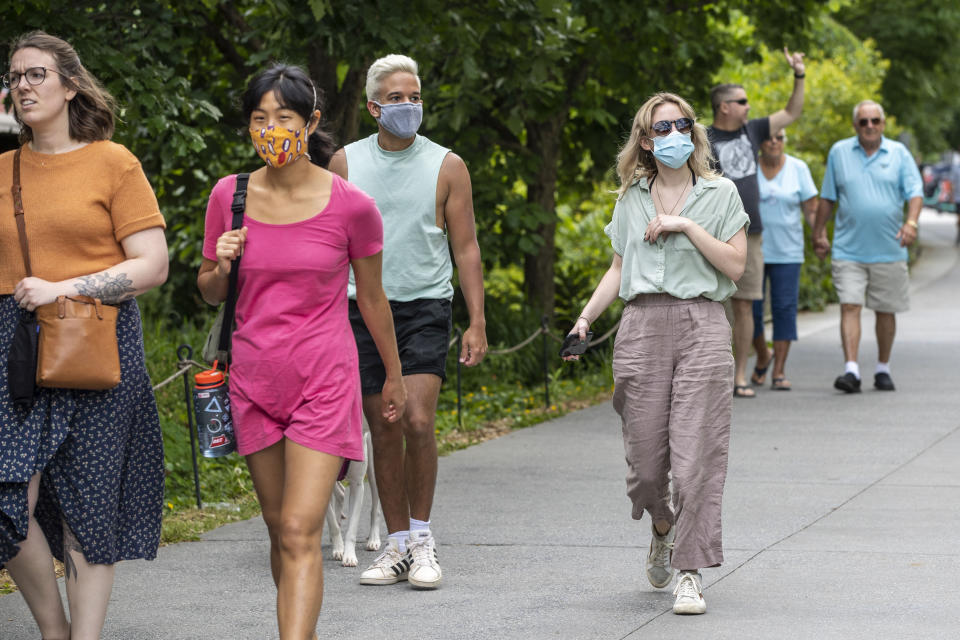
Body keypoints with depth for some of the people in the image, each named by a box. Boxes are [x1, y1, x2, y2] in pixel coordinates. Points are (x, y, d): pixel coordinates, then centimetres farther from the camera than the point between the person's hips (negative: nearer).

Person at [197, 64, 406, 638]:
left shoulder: (351, 205, -8)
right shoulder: (230, 196, 0)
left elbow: (372, 298, 6)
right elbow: (211, 294, 13)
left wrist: (394, 376, 16)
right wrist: (220, 266, -10)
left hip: (324, 383, -4)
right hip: (255, 380, 4)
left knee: (301, 532, -14)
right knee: (281, 531, 11)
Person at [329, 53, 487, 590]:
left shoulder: (446, 167, 1)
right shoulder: (346, 163, 6)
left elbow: (466, 248, 3)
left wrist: (477, 323, -4)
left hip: (425, 307, -2)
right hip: (363, 308, 2)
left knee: (418, 422, -15)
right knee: (384, 429, 4)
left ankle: (422, 534, 1)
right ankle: (399, 545, 12)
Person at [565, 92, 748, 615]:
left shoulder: (719, 194, 6)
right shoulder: (631, 199, 14)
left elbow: (735, 265, -2)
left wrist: (687, 226, -9)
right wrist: (585, 318, 9)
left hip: (700, 325, -2)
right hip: (642, 327, 3)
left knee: (695, 456, -9)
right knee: (645, 455, 1)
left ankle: (691, 574, -4)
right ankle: (663, 529, 33)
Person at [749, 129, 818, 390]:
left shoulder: (798, 168, 2)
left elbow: (811, 208, 1)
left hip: (787, 251, 0)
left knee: (785, 308, -6)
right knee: (751, 309, -3)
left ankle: (779, 371, -1)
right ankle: (763, 355, 25)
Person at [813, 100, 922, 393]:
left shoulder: (899, 153, 5)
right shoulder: (839, 152, 7)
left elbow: (915, 192, -3)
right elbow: (827, 197, 14)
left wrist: (911, 222, -21)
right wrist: (819, 233, 12)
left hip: (888, 250, 0)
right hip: (849, 249, 0)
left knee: (886, 311, 8)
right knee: (849, 307, -12)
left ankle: (883, 369, 20)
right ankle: (851, 370, -18)